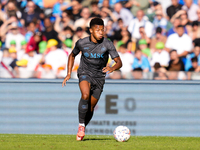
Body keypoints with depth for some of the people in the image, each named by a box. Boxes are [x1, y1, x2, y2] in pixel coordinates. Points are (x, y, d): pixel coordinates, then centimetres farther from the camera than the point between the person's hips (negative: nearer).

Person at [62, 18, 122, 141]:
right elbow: (72, 55, 11)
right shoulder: (82, 43, -10)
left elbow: (119, 62, -18)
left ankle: (81, 130, 30)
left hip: (99, 76, 1)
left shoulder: (107, 44, -14)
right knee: (85, 95, -31)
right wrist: (69, 73, 3)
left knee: (90, 108, 6)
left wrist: (112, 68, -41)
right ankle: (81, 125, -18)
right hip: (85, 73, -1)